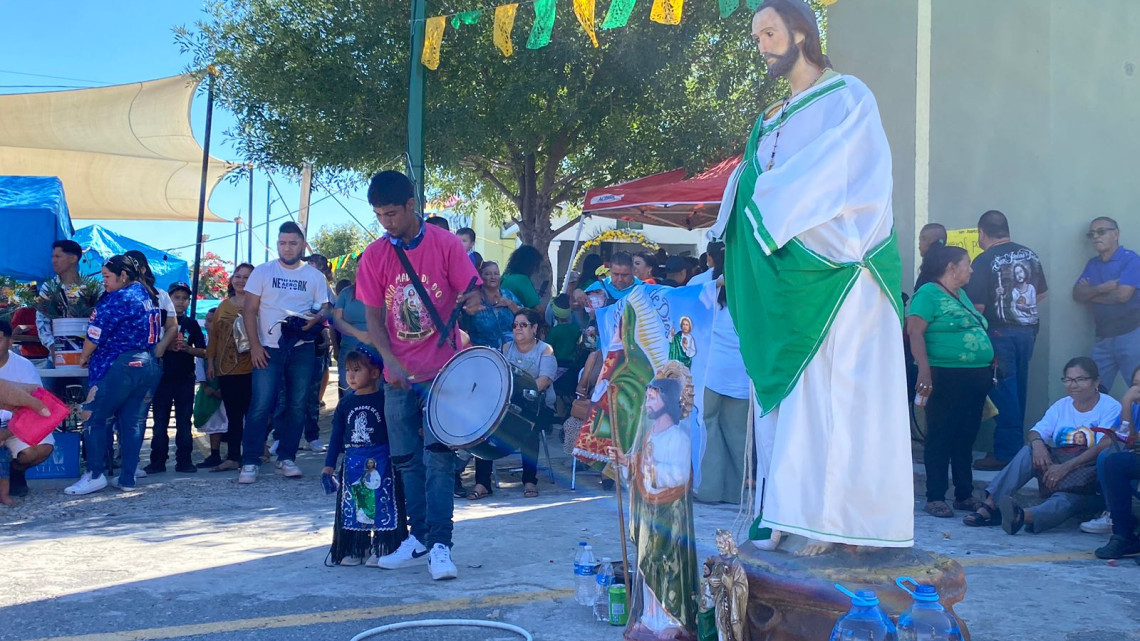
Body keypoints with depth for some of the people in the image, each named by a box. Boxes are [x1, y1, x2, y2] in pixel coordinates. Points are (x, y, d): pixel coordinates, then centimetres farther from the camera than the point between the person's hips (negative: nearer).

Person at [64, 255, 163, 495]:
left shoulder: (118, 298, -11)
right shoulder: (149, 297, 14)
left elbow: (96, 333, -10)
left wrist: (84, 357, 4)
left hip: (119, 367, -8)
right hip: (149, 365, 8)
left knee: (94, 417, 2)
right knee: (132, 421, 8)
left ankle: (95, 475, -1)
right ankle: (128, 478, 8)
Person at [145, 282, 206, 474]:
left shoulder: (191, 324, 9)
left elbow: (204, 352, 7)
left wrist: (187, 348, -11)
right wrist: (166, 347, -16)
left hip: (185, 379, 2)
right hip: (163, 377, -2)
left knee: (184, 421, 4)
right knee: (160, 421, 2)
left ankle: (184, 461, 8)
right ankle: (157, 461, 7)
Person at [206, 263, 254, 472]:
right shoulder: (223, 306, 14)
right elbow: (214, 335, 17)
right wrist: (210, 361, 13)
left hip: (249, 368, -5)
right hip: (226, 368, 5)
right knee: (233, 415, 8)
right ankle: (233, 457, 10)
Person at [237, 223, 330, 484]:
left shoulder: (315, 276, 8)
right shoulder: (262, 272, 5)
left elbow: (324, 308, 8)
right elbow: (249, 310, 2)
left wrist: (315, 318, -17)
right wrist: (254, 345, -7)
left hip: (302, 348, 2)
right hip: (268, 349, -2)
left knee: (296, 406, 5)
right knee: (260, 406, -7)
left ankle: (286, 458, 15)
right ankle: (250, 463, -3)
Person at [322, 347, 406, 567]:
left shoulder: (384, 399, -5)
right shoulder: (346, 403, 7)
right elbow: (337, 435, 11)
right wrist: (329, 464, 8)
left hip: (380, 463, -4)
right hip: (352, 463, 4)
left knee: (382, 505, -2)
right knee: (351, 506, 8)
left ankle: (381, 549, 8)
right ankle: (354, 550, 19)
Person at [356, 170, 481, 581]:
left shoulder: (445, 245, -7)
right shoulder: (375, 255, 1)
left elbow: (473, 293, -4)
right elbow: (373, 318, 2)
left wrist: (471, 301, -29)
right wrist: (392, 362, -12)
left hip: (441, 371, -4)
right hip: (399, 375, 4)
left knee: (438, 457, -9)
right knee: (406, 462, 10)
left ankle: (439, 544, -5)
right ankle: (419, 538, 22)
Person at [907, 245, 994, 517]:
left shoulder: (962, 295, 18)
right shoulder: (928, 293, -8)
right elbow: (915, 332, -17)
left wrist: (990, 366, 19)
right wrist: (924, 371, -25)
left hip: (976, 377, 8)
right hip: (947, 377, -8)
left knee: (966, 438, 12)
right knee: (941, 437, -3)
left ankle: (964, 495, 19)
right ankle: (935, 498, 2)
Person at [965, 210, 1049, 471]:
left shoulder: (984, 261, -13)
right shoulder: (1030, 255, 7)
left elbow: (977, 306, -18)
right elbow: (1041, 294, 17)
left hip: (1000, 333, -6)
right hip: (1028, 330, 6)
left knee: (1003, 393, -2)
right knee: (1018, 391, 14)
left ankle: (1006, 452, 0)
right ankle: (1017, 446, 22)